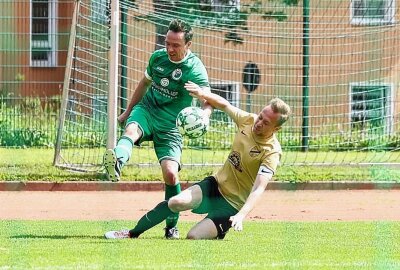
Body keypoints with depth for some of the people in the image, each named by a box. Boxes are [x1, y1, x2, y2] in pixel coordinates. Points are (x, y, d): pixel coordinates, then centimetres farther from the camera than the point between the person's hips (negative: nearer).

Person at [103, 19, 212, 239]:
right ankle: (116, 164, -68)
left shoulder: (195, 69, -13)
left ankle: (172, 225, 4)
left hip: (170, 126, -3)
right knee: (131, 130, -33)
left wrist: (203, 116, -47)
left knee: (170, 173, -16)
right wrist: (128, 112, 27)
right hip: (147, 110, 3)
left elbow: (208, 99, -24)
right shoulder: (158, 57, 2)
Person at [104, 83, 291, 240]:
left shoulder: (272, 152, -22)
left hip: (233, 204, -5)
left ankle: (218, 232, 15)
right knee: (176, 202, -22)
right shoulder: (248, 121, -4)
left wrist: (241, 216, -45)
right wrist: (203, 94, -7)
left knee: (193, 237, -20)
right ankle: (133, 233, -5)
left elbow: (258, 189, -31)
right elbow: (223, 104, 13)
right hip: (216, 184, 5)